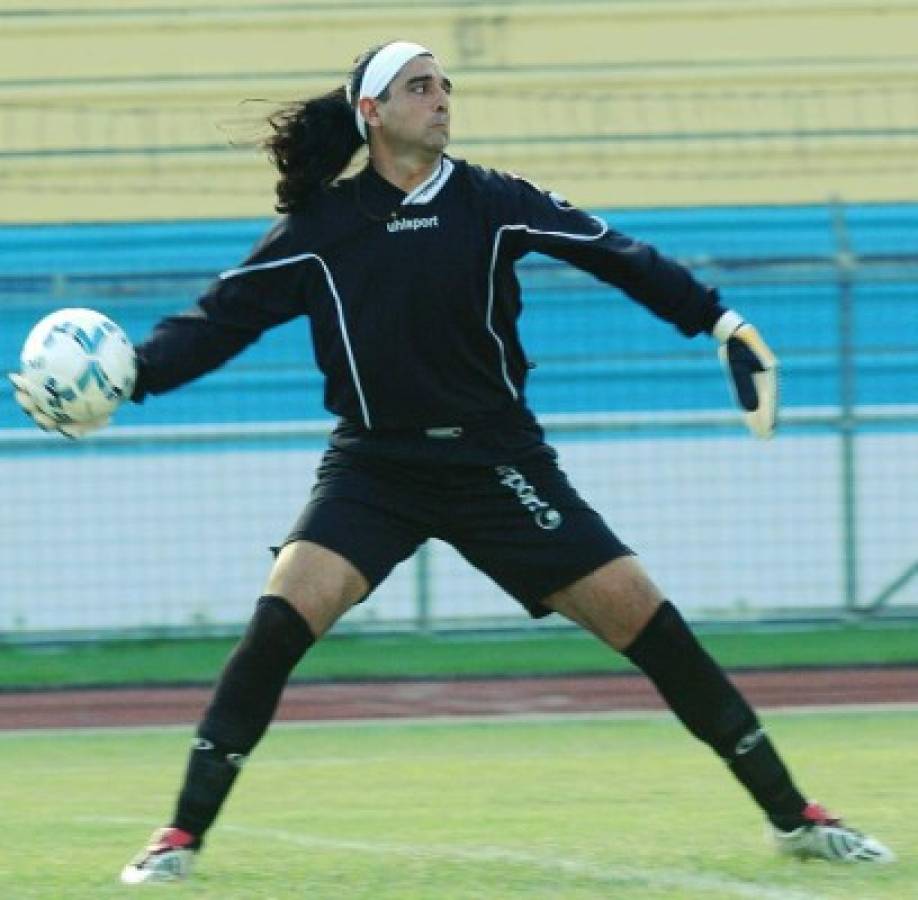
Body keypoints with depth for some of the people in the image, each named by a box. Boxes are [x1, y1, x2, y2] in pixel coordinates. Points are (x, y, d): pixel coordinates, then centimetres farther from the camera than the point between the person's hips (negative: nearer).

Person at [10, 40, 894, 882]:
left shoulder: (490, 202, -3)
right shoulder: (320, 226, -4)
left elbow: (616, 256, -3)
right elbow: (218, 320, -4)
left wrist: (719, 321, -11)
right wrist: (124, 376, -17)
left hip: (497, 463, 1)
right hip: (373, 467, 0)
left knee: (643, 617, -5)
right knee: (281, 618, -23)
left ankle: (792, 815, 6)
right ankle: (181, 836, -14)